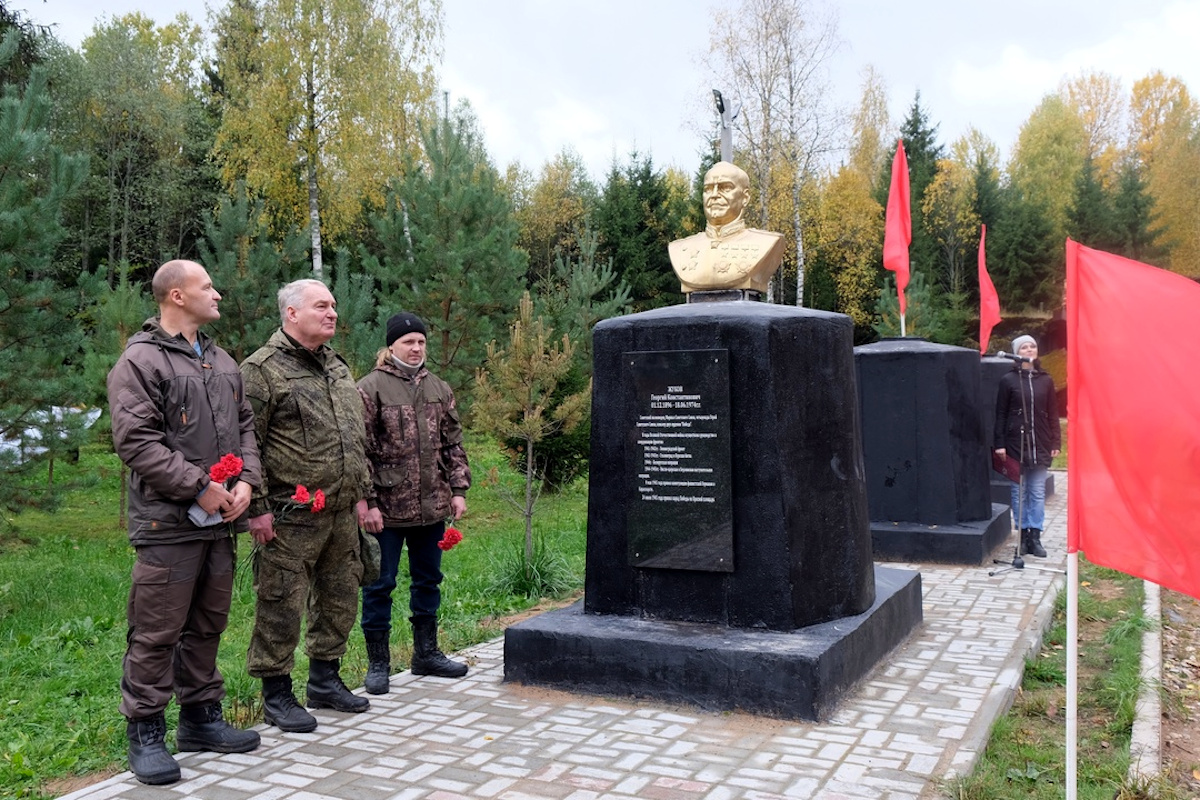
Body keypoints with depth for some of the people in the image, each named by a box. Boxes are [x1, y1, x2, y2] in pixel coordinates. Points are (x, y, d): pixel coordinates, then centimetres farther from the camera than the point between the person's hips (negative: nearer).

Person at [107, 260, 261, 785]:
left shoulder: (223, 362, 16)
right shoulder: (140, 361, -8)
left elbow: (245, 426, 17)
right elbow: (136, 441, -16)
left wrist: (246, 481, 0)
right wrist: (199, 487, -17)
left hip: (220, 521, 8)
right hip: (167, 522, -7)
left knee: (208, 624, 16)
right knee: (157, 632, -1)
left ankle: (201, 717, 29)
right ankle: (145, 732, 12)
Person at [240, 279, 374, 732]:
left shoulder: (337, 367, 16)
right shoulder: (263, 369, -9)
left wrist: (360, 493, 19)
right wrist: (257, 507, -15)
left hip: (341, 513, 8)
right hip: (289, 518, -8)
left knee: (340, 600, 15)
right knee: (282, 606, 1)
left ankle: (325, 681, 31)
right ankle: (276, 695, 16)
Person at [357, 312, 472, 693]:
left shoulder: (438, 388, 10)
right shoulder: (370, 389, -7)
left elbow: (453, 443, 13)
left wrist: (458, 490, 6)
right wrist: (368, 502, -14)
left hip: (432, 505, 6)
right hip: (387, 508, -6)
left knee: (428, 579, 16)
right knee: (380, 584, 5)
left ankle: (426, 653, 31)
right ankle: (378, 662, 18)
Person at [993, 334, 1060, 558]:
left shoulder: (1045, 380, 8)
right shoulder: (1008, 380, 0)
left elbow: (1053, 414, 10)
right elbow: (1000, 414, 0)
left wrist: (1055, 442, 4)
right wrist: (999, 443, -5)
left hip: (1040, 445, 2)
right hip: (1016, 444, -2)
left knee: (1038, 493, 3)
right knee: (1019, 492, 4)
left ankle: (1035, 537, 8)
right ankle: (1024, 535, 13)